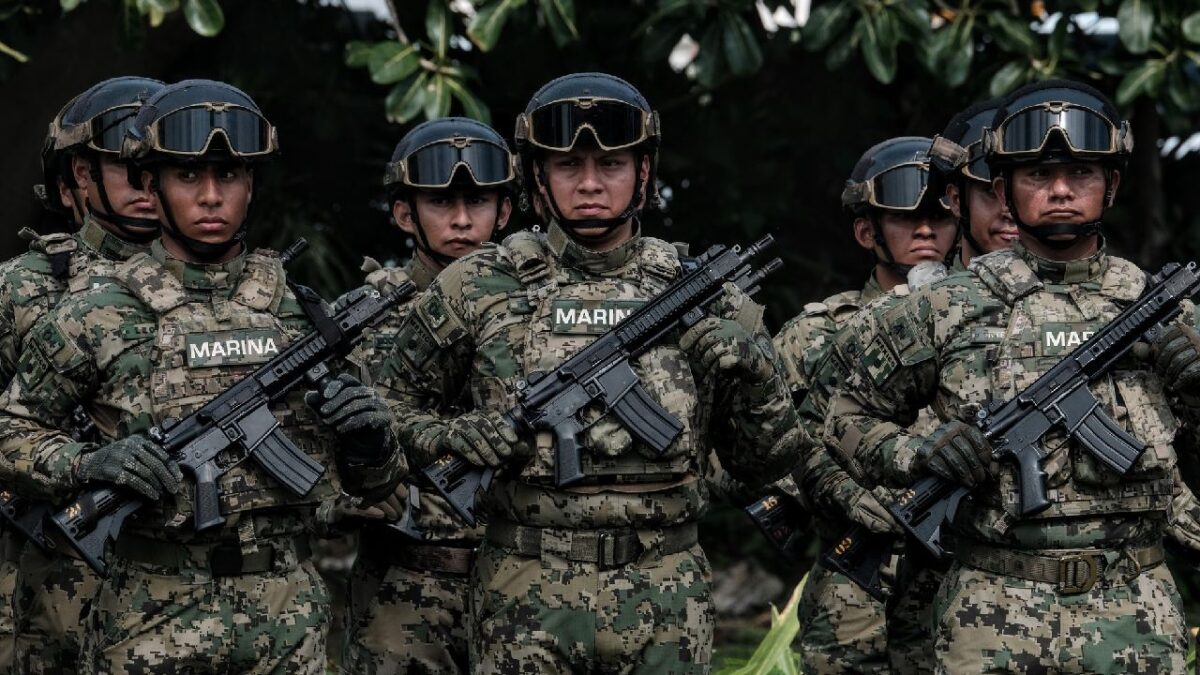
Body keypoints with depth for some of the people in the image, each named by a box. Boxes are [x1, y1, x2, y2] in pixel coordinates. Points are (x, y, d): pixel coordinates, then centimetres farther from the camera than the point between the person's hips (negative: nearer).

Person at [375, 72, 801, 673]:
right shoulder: (478, 288, 2)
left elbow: (764, 463, 9)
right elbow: (390, 401, 12)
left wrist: (751, 375, -9)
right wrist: (454, 440, -8)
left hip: (667, 606, 1)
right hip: (526, 604, -1)